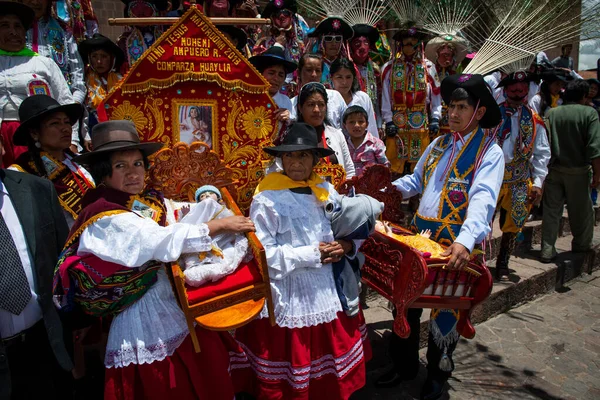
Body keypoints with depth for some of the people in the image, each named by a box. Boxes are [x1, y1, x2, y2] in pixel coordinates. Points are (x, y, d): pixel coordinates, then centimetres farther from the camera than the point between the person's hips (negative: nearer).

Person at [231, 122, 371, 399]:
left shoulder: (327, 192, 5)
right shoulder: (267, 199, -14)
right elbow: (262, 255, -18)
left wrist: (345, 247, -11)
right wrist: (312, 254, -17)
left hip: (330, 291, 5)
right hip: (290, 299, -5)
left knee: (332, 375, 19)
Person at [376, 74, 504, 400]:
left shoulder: (490, 152, -7)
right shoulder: (438, 145, 12)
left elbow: (483, 200, -22)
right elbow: (415, 182, 22)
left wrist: (466, 241, -38)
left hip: (455, 245, -5)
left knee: (445, 309, 8)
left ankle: (438, 374, 32)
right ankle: (404, 365, 34)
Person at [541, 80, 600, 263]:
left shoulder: (551, 114, 3)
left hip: (553, 170, 3)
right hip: (577, 170, -3)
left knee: (551, 209, 8)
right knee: (581, 209, 14)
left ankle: (547, 250, 8)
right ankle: (581, 244, 31)